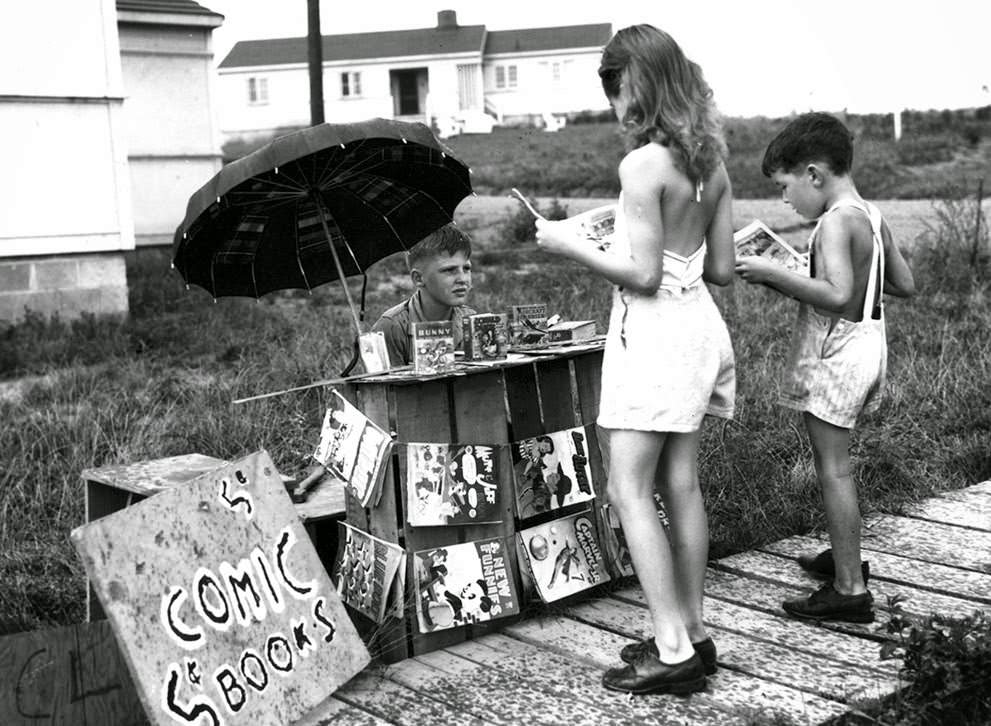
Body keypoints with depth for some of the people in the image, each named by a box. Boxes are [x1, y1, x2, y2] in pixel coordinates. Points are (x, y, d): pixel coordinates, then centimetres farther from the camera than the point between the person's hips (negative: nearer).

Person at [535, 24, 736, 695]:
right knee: (682, 486, 13)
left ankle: (673, 650, -2)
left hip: (652, 332, -8)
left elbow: (643, 274, -18)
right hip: (699, 322, 9)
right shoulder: (711, 160, 8)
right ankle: (692, 634, 21)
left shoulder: (643, 165, -16)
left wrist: (573, 246, -6)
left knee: (631, 491, -3)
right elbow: (723, 267, 10)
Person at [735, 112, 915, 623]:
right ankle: (845, 555, 37)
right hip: (865, 346, 9)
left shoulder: (835, 221, -19)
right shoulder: (871, 217, 8)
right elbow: (905, 285, 13)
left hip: (836, 354, -9)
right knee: (832, 462, 22)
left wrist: (773, 275, -23)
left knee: (832, 467, -3)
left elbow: (836, 294, -30)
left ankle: (850, 590, 3)